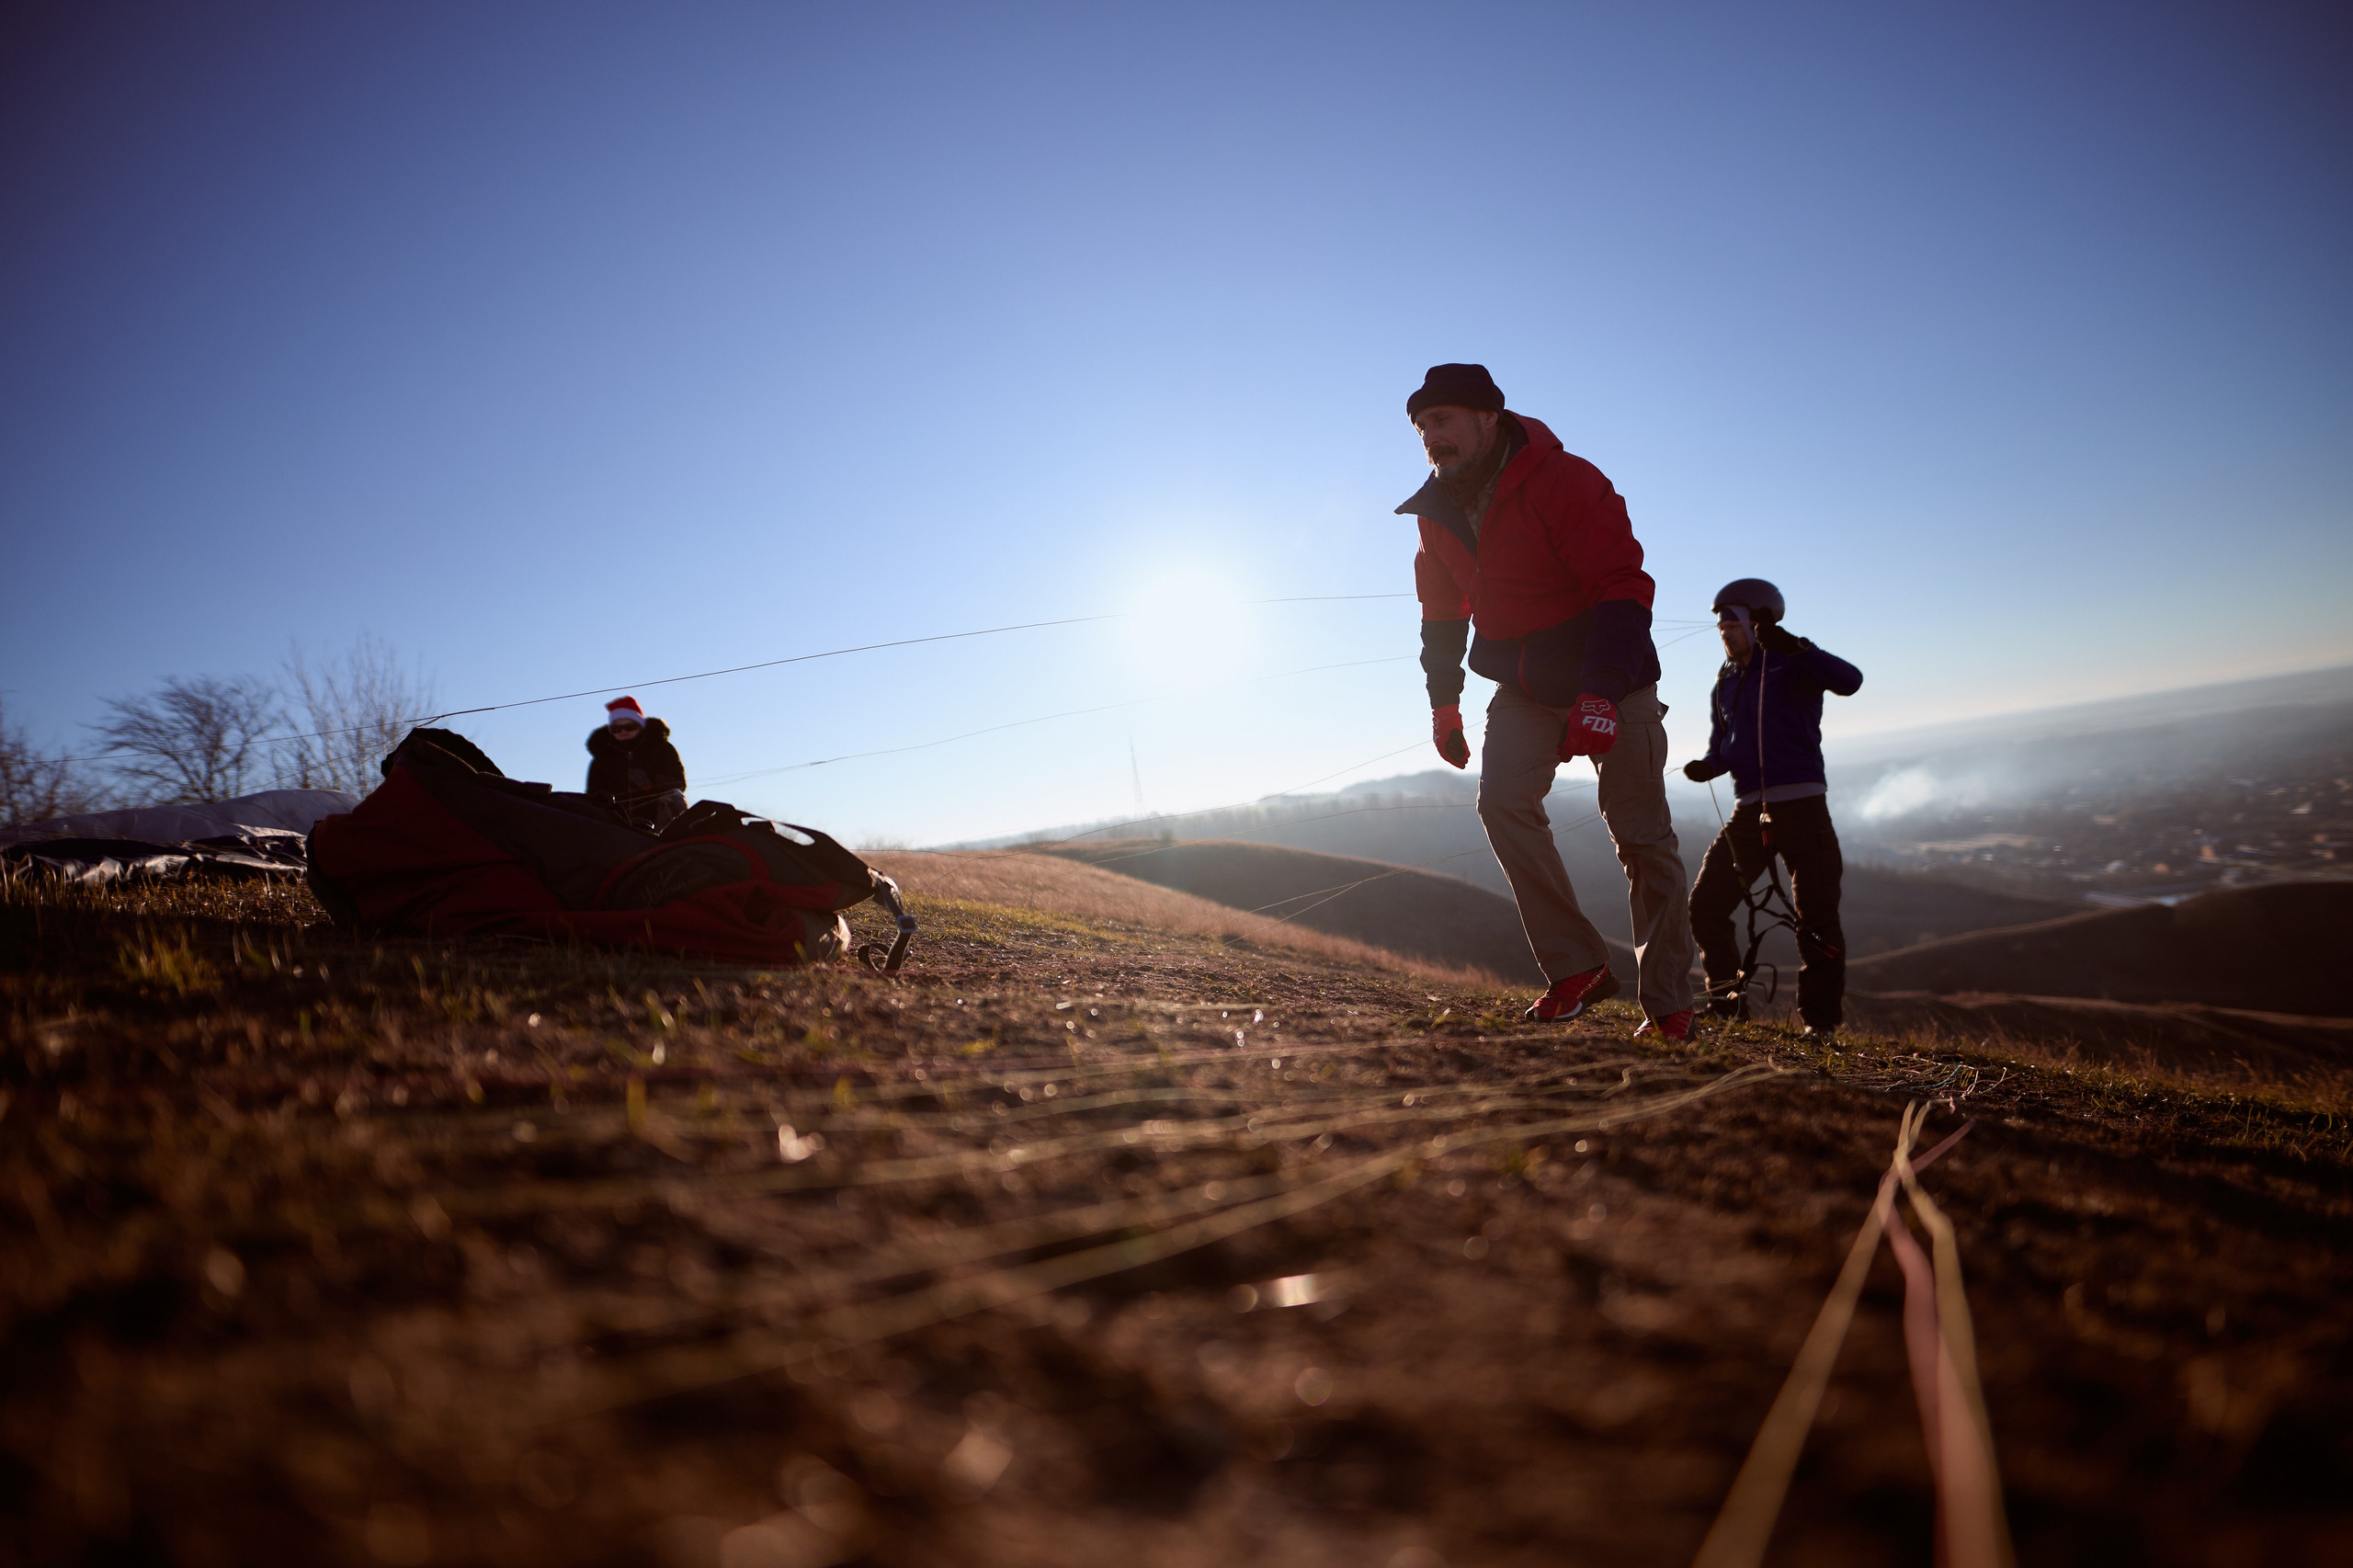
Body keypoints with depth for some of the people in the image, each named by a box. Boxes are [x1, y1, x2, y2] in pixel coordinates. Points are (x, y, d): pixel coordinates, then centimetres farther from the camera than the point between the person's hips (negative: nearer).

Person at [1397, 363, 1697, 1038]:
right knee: (1502, 799, -18)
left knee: (1642, 838, -2)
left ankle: (1668, 1004, 10)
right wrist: (1443, 703, 13)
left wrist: (1601, 694, -35)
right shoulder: (1439, 511, 1)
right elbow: (1442, 613, 15)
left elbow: (1625, 589, -25)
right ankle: (1578, 969, -10)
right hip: (1526, 689, 5)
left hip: (1612, 684, -5)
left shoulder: (1564, 482, -20)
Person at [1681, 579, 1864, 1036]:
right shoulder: (1725, 684, 18)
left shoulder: (1791, 662, 0)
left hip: (1801, 804, -6)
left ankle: (1821, 1017, 7)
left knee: (1817, 917, -5)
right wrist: (1707, 766, -3)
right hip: (1751, 809, 6)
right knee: (1705, 905, -1)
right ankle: (1726, 998, 15)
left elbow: (1848, 681, -19)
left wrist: (1789, 646, -30)